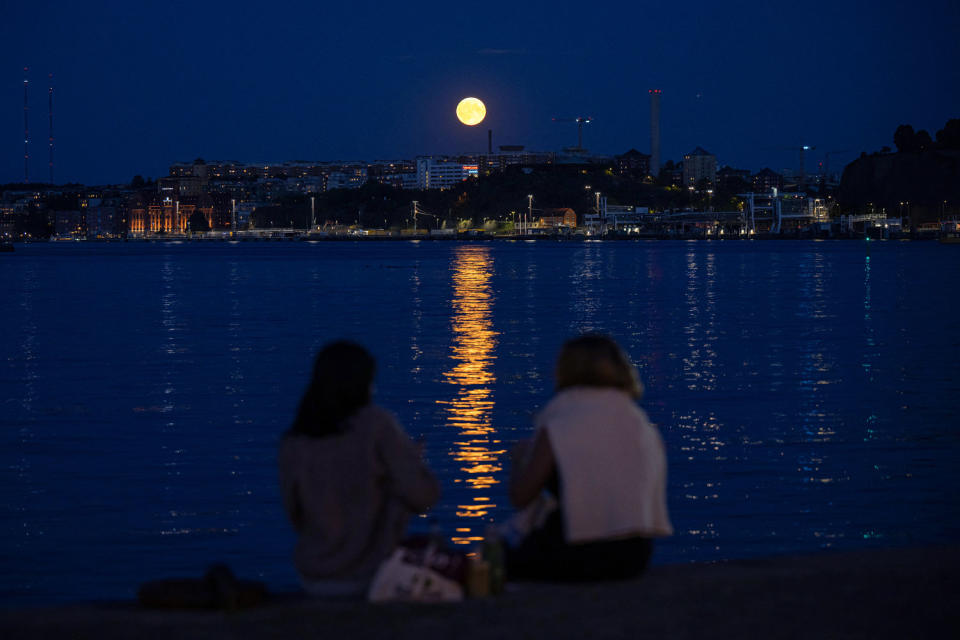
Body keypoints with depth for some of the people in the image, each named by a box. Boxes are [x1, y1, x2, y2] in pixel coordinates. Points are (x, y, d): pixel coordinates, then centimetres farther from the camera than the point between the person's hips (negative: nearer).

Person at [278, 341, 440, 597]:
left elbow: (297, 518, 5)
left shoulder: (291, 444, -5)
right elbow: (423, 496, -15)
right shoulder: (377, 424, -16)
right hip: (370, 574, -4)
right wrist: (411, 458, 5)